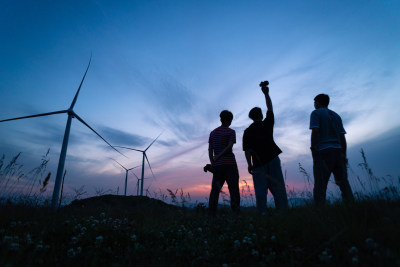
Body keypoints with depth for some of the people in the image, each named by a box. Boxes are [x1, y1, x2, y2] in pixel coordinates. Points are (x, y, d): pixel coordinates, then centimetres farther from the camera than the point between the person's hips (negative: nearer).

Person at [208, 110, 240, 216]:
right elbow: (229, 147, -11)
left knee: (215, 191, 4)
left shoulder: (213, 133, 15)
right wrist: (217, 157, -8)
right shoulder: (231, 132, 2)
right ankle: (236, 213, -5)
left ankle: (212, 215, 1)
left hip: (217, 165, 4)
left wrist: (212, 163, 3)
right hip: (229, 164, -4)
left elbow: (210, 150, 8)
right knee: (234, 190, -1)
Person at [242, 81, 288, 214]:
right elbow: (270, 108, 18)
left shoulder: (247, 132, 2)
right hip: (273, 159, 1)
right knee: (278, 188, 3)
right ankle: (282, 211, 2)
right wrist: (266, 94, 23)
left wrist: (249, 164, 0)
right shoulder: (267, 124, 4)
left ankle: (262, 214, -1)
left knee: (260, 191, 1)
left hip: (258, 163, -1)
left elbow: (247, 150, -4)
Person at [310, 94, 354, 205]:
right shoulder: (336, 115, 22)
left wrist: (313, 149, -7)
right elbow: (342, 137, 17)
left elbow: (315, 132, -10)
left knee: (320, 184, -8)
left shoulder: (316, 113, 5)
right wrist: (344, 155, 17)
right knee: (343, 182, 8)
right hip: (338, 151, 6)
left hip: (323, 151, -6)